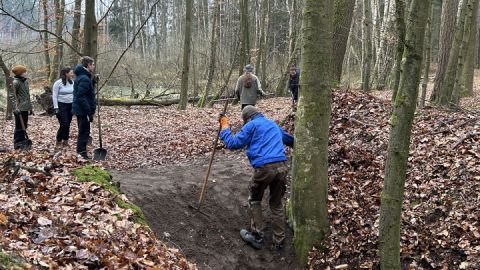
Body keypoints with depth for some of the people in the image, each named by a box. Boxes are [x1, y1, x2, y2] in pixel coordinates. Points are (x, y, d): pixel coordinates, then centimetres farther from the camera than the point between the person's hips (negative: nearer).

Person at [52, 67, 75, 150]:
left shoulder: (72, 82, 6)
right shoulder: (58, 83, -9)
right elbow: (54, 96, -8)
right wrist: (56, 107, -13)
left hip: (71, 105, 5)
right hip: (62, 105, -5)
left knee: (68, 125, 8)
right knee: (63, 125, -9)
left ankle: (65, 142, 18)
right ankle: (58, 143, 3)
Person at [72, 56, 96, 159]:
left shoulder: (81, 76, 13)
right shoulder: (84, 79, -19)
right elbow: (81, 97, -25)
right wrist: (90, 112, -23)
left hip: (80, 109, 10)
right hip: (83, 110, -10)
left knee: (83, 132, 17)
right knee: (84, 132, -2)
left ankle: (81, 153, 24)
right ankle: (82, 154, 3)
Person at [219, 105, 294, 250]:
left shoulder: (251, 125, 6)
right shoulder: (273, 124, 25)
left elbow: (233, 143, 4)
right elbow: (289, 139, 41)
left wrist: (225, 128, 18)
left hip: (264, 168, -5)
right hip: (282, 166, 5)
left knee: (254, 201, 18)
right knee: (277, 204, 17)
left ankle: (256, 236, 17)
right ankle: (278, 241, 19)